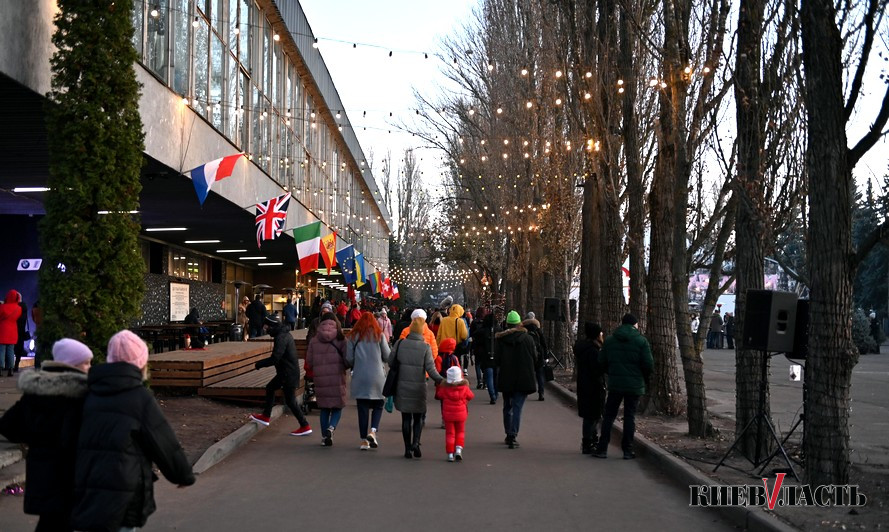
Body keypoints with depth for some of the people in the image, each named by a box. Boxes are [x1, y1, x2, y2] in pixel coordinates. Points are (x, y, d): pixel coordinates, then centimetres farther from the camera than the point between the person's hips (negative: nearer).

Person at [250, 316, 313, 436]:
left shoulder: (281, 338, -22)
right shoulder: (285, 334, 10)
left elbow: (275, 358, -26)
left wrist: (260, 364, -13)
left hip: (288, 374, -11)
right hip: (285, 372, 11)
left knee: (290, 401, -4)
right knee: (270, 388, 21)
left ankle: (305, 426, 1)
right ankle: (266, 417, 30)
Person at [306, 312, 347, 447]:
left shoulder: (314, 341, 3)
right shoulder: (341, 340, -3)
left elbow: (309, 361, 4)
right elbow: (347, 360, -6)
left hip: (320, 380, 2)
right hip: (337, 379, -2)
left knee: (324, 409, 14)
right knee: (337, 407, 9)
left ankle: (324, 436, 15)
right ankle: (331, 427, -17)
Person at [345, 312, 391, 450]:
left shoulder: (353, 336, 4)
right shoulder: (379, 335, 2)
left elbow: (349, 358, 2)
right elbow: (387, 356, 2)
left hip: (359, 377, 1)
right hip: (377, 376, -1)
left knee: (363, 408, 5)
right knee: (378, 405, 11)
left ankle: (364, 440, 6)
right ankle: (373, 431, -10)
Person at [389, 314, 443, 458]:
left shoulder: (400, 343, -5)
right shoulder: (425, 347, -10)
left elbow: (390, 361, 2)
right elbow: (431, 369, -11)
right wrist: (441, 381, 0)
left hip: (402, 386, 1)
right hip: (419, 387, -1)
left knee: (406, 418, 9)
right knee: (418, 417, 13)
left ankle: (408, 448, 10)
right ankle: (416, 442, -7)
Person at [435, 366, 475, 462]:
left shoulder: (444, 388, -12)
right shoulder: (464, 387, -10)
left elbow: (438, 395, 4)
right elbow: (471, 396, 4)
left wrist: (438, 386, 18)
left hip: (448, 414, 0)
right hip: (461, 414, 0)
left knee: (449, 433, 7)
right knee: (460, 432, 17)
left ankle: (450, 454, 4)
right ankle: (458, 449, 2)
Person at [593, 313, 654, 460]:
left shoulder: (610, 340, 2)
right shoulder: (641, 341, -5)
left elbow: (602, 362, 2)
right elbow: (649, 364, -9)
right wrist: (644, 378, 9)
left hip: (615, 384, 2)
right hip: (635, 385, -1)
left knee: (609, 416, 9)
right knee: (630, 417, 7)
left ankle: (602, 449, 6)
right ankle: (627, 450, 9)